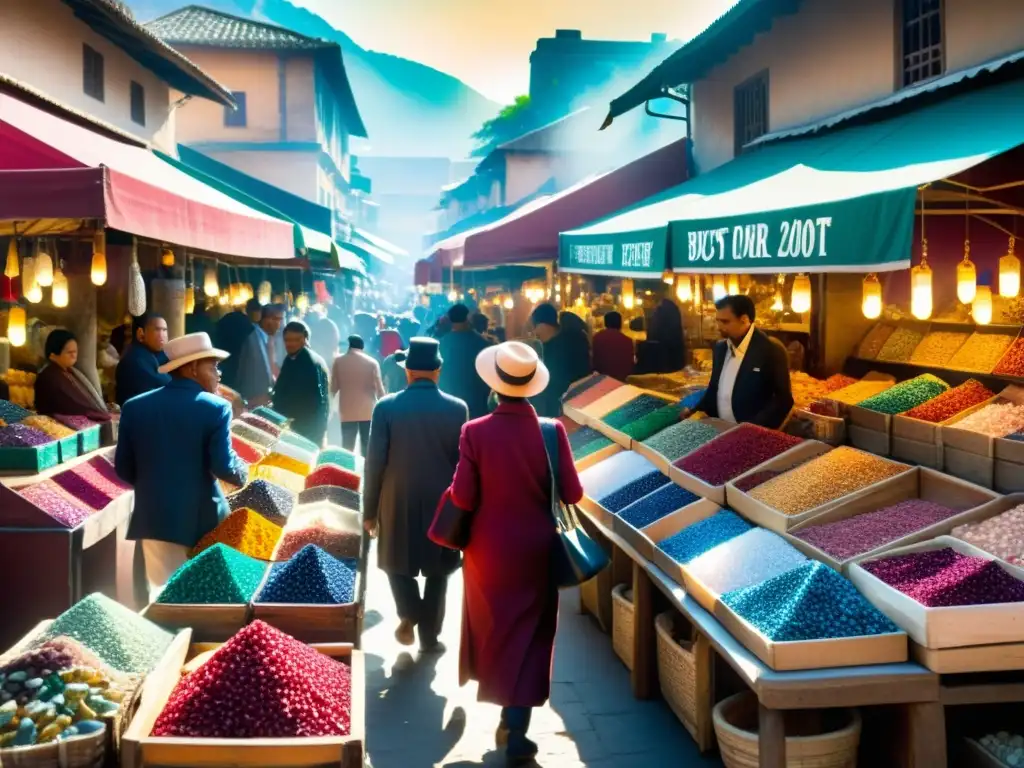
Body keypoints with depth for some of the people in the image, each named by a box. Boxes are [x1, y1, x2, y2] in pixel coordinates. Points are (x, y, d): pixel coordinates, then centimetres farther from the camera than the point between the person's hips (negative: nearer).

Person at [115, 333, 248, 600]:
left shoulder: (135, 407, 3)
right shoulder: (216, 408, -10)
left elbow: (123, 468, 6)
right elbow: (224, 467, -15)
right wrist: (243, 472, 6)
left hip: (155, 518, 3)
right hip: (202, 519, -3)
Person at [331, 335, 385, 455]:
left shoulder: (338, 361, 1)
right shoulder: (372, 362, 0)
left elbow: (333, 387, 4)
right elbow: (379, 388, -2)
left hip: (347, 412, 0)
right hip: (368, 411, 0)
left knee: (347, 447, 4)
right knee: (366, 447, 6)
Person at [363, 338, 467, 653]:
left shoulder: (386, 407, -9)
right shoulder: (458, 409, -6)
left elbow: (374, 464, -7)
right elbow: (464, 463, 0)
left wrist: (369, 510, 3)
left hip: (398, 503, -1)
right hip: (443, 504, 1)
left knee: (398, 562, 21)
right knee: (437, 572, 14)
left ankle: (408, 614, 1)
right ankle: (430, 637, 18)